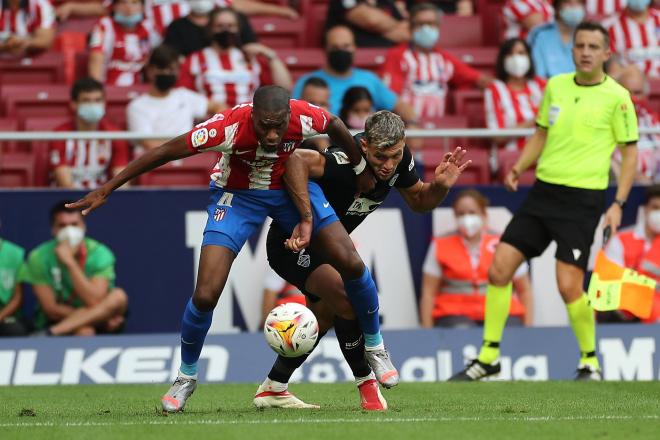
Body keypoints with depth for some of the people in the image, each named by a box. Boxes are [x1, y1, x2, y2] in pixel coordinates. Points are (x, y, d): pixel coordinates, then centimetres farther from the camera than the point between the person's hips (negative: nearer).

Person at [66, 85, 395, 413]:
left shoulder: (304, 118, -30)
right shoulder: (229, 127, -37)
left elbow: (335, 125, -4)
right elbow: (166, 152, -28)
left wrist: (361, 170, 12)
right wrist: (106, 190, -24)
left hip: (292, 187, 2)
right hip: (237, 195, -2)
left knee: (351, 264, -7)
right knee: (205, 295, -14)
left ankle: (375, 346, 20)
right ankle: (186, 377, 13)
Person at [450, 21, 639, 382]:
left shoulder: (616, 97, -6)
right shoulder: (556, 86, 9)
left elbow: (630, 152, -2)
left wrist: (618, 204, -10)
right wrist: (518, 168, 4)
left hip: (582, 199, -5)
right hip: (543, 190, 5)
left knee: (569, 286, -13)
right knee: (499, 269, 0)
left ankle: (590, 363, 8)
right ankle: (489, 356, 12)